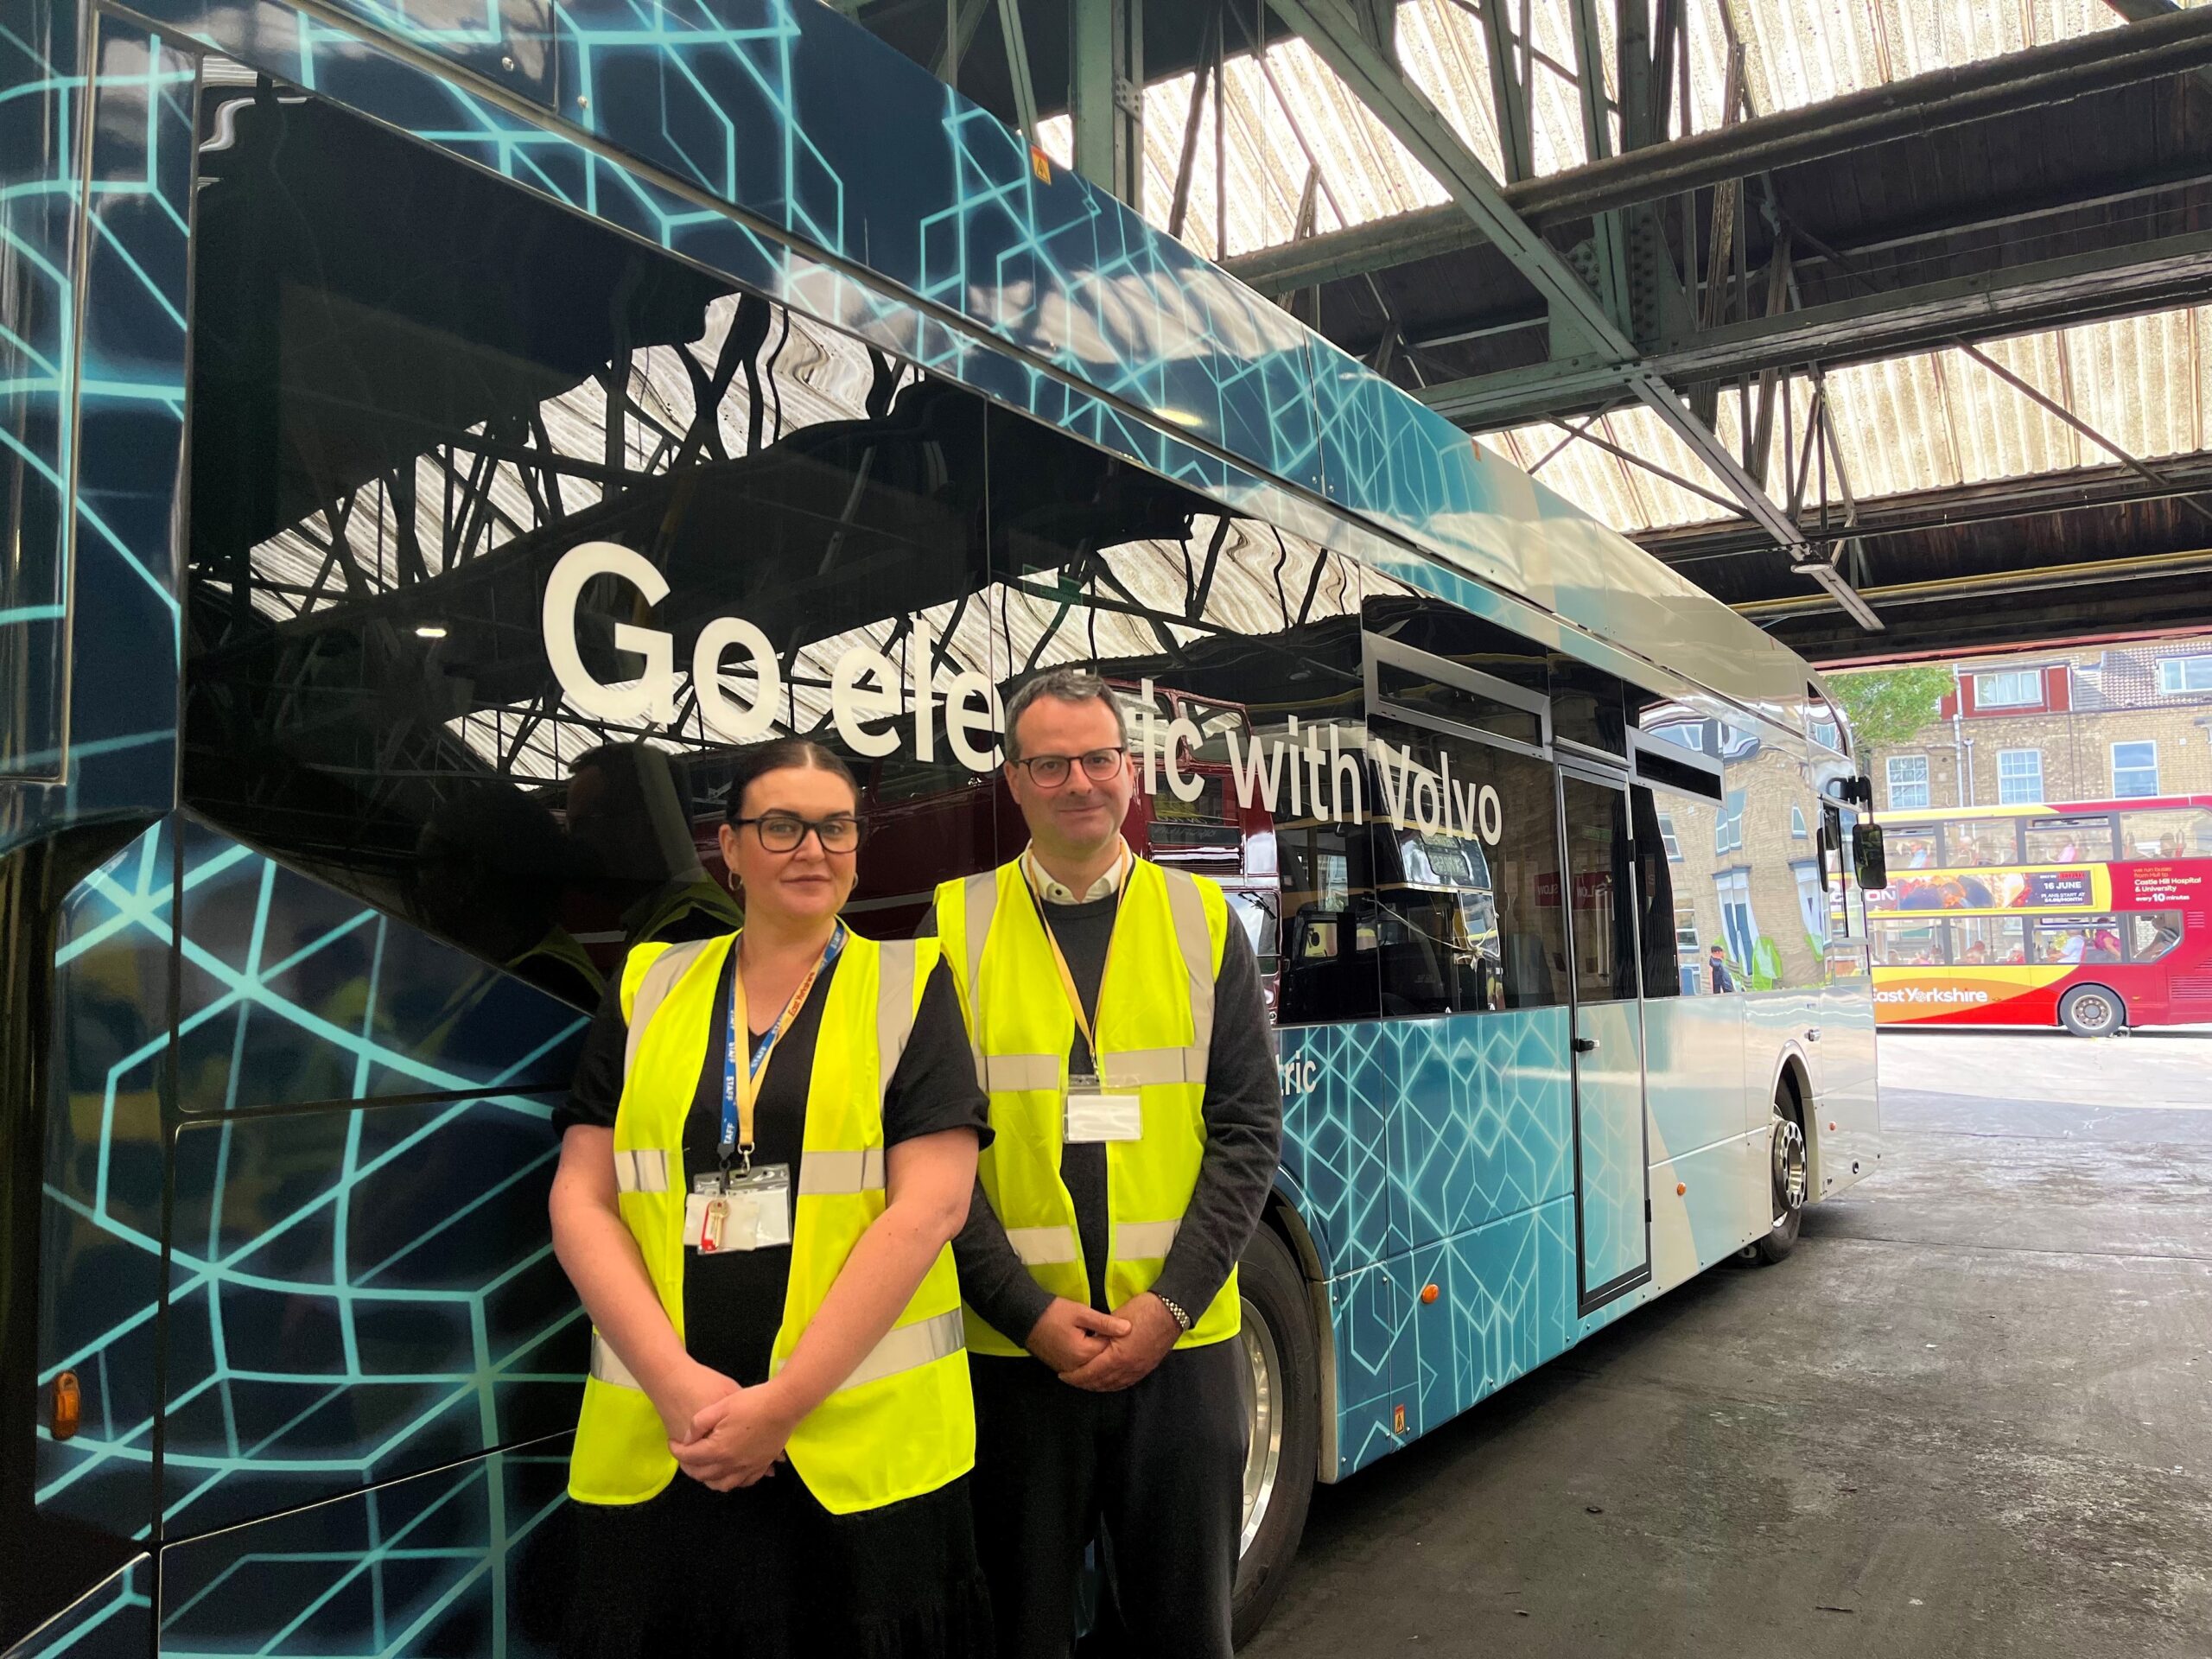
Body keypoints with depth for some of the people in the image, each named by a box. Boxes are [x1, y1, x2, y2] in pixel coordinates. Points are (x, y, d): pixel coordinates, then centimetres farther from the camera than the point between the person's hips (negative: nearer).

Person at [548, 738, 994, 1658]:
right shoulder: (648, 989, 8)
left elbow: (929, 1208, -9)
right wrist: (674, 1379, -10)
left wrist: (784, 1400, -13)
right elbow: (582, 1201, 3)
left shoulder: (908, 986, 0)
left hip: (864, 1452, -2)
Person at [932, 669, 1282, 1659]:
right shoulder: (956, 925, 0)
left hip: (1181, 1342, 1)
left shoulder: (1202, 921, 4)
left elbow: (1248, 1129, 0)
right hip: (1011, 1345, -1)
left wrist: (1169, 1305, -9)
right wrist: (1030, 1311, -11)